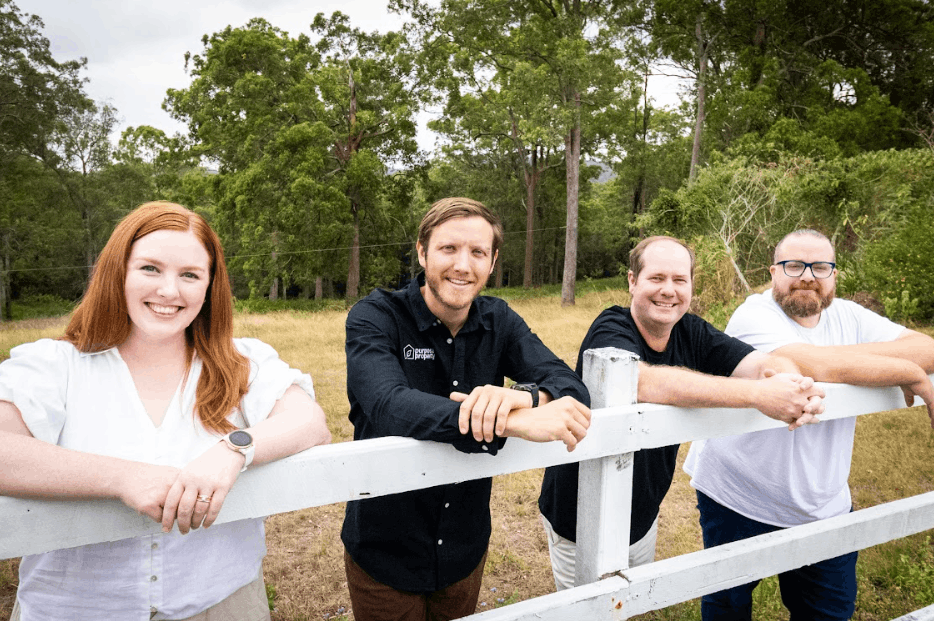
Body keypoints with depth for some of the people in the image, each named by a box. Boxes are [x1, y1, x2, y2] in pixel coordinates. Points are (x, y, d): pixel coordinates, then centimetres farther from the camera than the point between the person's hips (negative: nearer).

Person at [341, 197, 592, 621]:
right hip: (384, 552, -3)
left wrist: (526, 395, -38)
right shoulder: (375, 317, -17)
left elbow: (571, 388, -15)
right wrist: (516, 421, -45)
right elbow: (389, 405, -35)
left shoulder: (499, 321, -4)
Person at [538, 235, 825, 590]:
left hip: (641, 516, 6)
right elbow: (645, 381, -45)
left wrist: (795, 384, -41)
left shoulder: (691, 332, -6)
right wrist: (758, 394, -48)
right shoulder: (610, 333, -25)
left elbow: (763, 364, -17)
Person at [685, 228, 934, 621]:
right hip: (737, 503, -5)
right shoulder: (754, 316, -17)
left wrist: (855, 355, -24)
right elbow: (820, 366, -32)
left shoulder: (847, 316, 3)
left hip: (824, 509, 5)